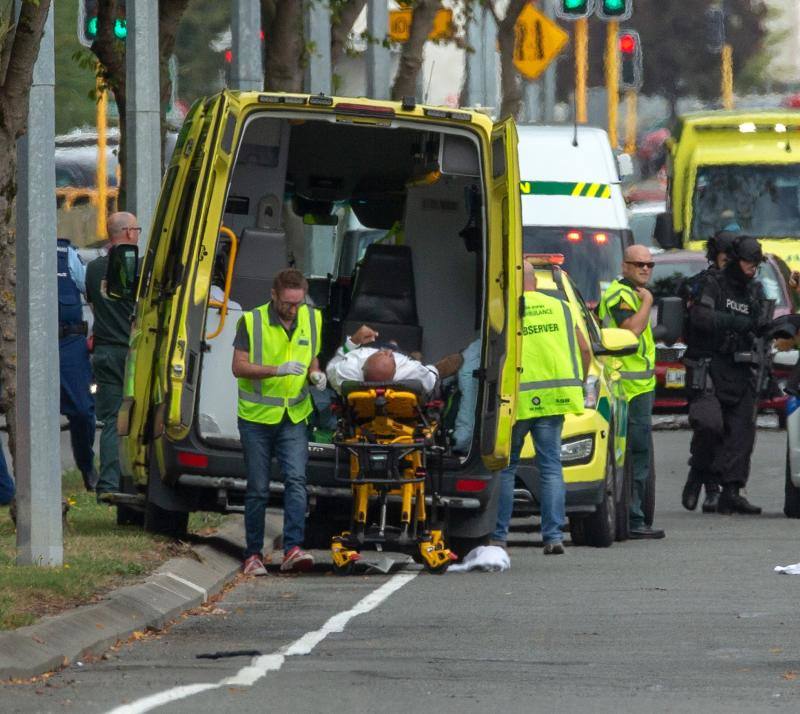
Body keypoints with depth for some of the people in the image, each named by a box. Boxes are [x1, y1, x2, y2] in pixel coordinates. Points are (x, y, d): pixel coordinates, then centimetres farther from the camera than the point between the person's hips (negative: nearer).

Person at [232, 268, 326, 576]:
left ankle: (293, 550, -22)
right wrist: (277, 370, -25)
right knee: (258, 489, 3)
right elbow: (239, 367, -12)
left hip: (294, 417, 2)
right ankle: (253, 555, 14)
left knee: (296, 479, -15)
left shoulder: (312, 319, 5)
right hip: (256, 416, -2)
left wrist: (315, 374, -5)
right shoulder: (252, 321, -8)